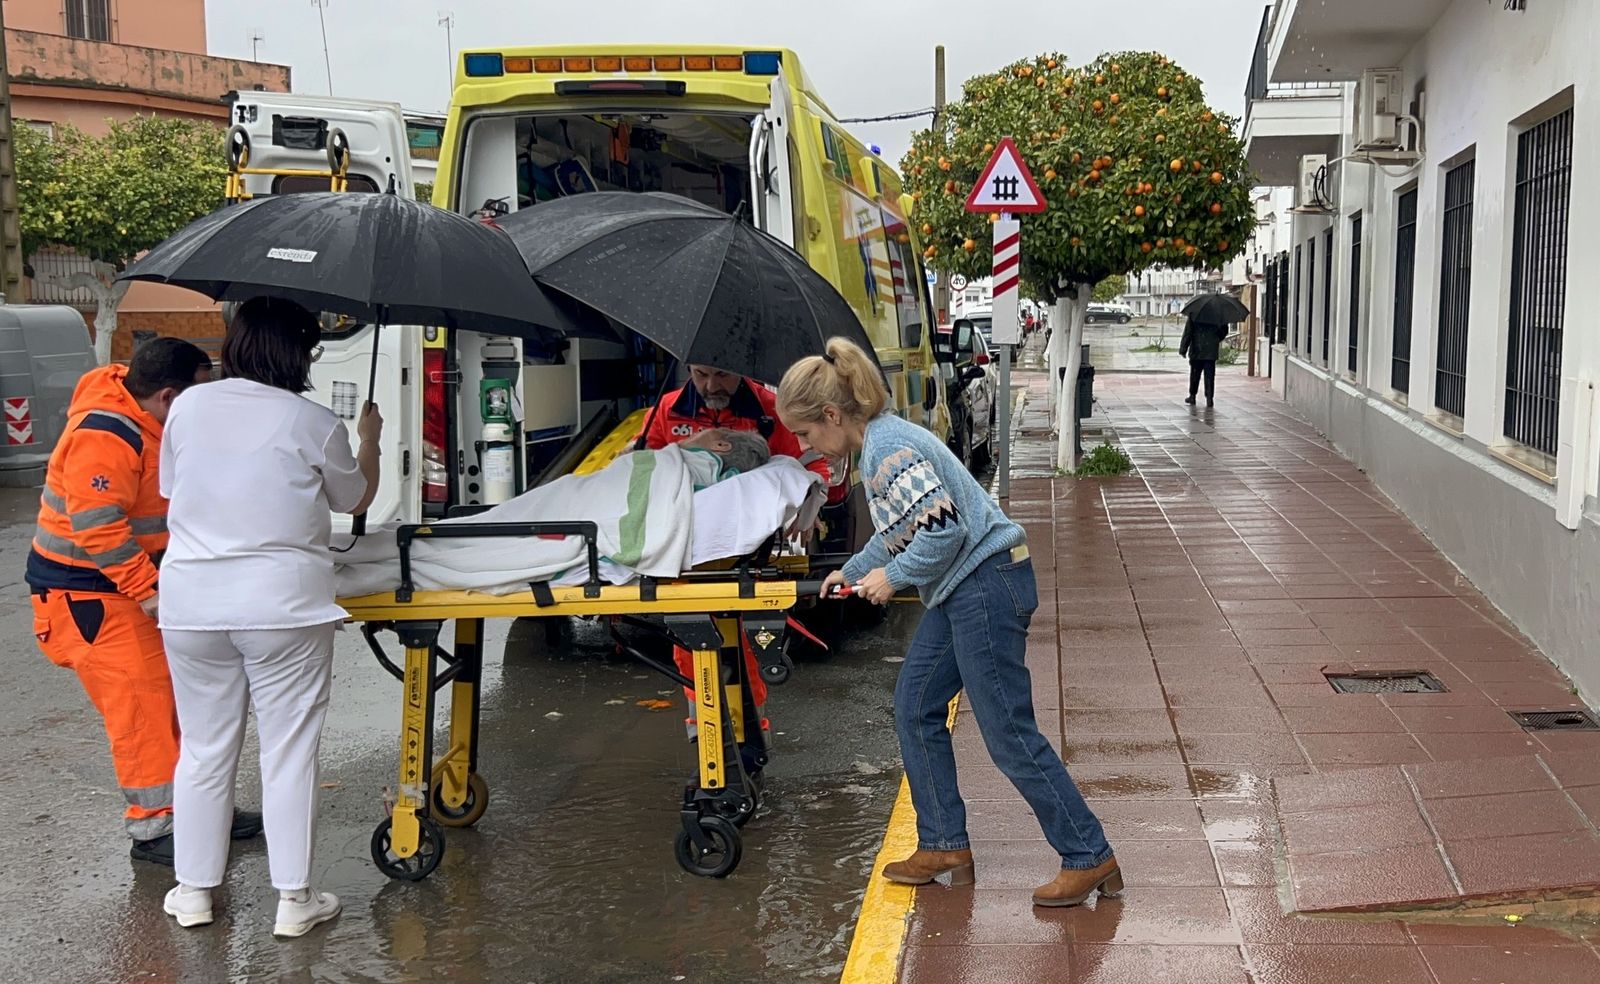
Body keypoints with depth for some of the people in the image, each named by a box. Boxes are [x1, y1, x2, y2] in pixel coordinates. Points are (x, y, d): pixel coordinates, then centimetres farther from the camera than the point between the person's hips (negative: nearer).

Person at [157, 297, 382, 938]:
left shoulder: (188, 407, 2)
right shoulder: (314, 424, -7)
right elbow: (355, 499, 11)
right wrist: (370, 441, 28)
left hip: (190, 603, 4)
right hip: (283, 605, -3)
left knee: (204, 749, 15)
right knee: (288, 752, 6)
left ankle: (194, 891, 24)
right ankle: (293, 899, 12)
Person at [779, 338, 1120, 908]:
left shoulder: (889, 448, -18)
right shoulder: (879, 442, 13)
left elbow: (945, 529, -24)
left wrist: (892, 577, -12)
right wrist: (853, 571, 25)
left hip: (988, 585, -11)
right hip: (961, 590, 11)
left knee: (1009, 733, -6)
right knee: (915, 710, 13)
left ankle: (1089, 858, 3)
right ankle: (945, 846, 21)